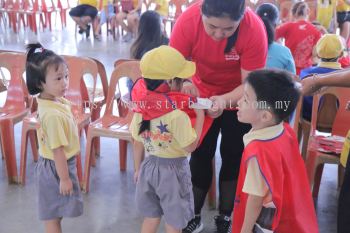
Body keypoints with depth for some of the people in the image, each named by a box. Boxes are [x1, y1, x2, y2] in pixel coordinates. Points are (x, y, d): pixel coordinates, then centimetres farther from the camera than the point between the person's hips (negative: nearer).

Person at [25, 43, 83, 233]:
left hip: (58, 164, 9)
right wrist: (64, 178, -19)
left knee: (55, 212, 24)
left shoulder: (56, 101, -2)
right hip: (56, 168, -9)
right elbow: (57, 150, -27)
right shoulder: (53, 115, -31)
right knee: (53, 215, 9)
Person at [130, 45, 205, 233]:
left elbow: (138, 143, 2)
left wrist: (138, 169, 16)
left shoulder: (141, 109, -7)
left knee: (151, 216, 23)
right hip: (172, 169, -5)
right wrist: (200, 115, -11)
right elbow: (190, 146, -16)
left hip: (149, 165, 6)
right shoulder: (177, 114, -25)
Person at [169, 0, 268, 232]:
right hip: (202, 95, 1)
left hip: (238, 99, -1)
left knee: (233, 158, 6)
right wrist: (184, 84, -45)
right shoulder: (188, 20, -29)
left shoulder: (254, 28, -33)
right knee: (200, 155, 6)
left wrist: (225, 100, -46)